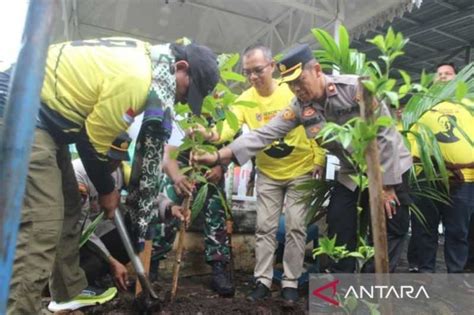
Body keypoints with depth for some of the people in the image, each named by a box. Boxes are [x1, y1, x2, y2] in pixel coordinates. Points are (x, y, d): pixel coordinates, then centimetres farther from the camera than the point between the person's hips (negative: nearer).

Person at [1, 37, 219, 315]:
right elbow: (92, 141, -16)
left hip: (40, 112, 11)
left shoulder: (143, 57, 8)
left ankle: (70, 291, 31)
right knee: (41, 229, -14)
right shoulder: (135, 78, -24)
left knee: (68, 205, 16)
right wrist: (107, 190, -1)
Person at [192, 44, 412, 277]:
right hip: (352, 171, 4)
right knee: (339, 225, -1)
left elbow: (384, 134, -21)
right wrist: (219, 156, -26)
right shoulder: (300, 107, -11)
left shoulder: (355, 88, -25)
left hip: (390, 168, -4)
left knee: (391, 231, 0)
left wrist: (386, 185, -18)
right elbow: (264, 134, -17)